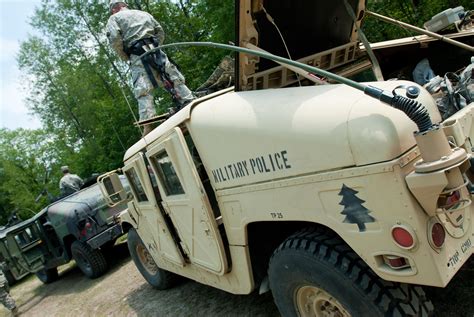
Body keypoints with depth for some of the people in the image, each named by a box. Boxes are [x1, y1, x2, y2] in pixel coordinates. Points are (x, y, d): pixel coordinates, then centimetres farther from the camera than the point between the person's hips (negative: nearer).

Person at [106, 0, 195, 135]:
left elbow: (114, 38, -4)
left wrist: (125, 57, 7)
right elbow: (160, 32, 22)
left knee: (143, 92, -11)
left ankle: (149, 126, -20)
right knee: (175, 79, 5)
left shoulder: (114, 18, 14)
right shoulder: (144, 13, 29)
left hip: (138, 57, -4)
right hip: (155, 52, 4)